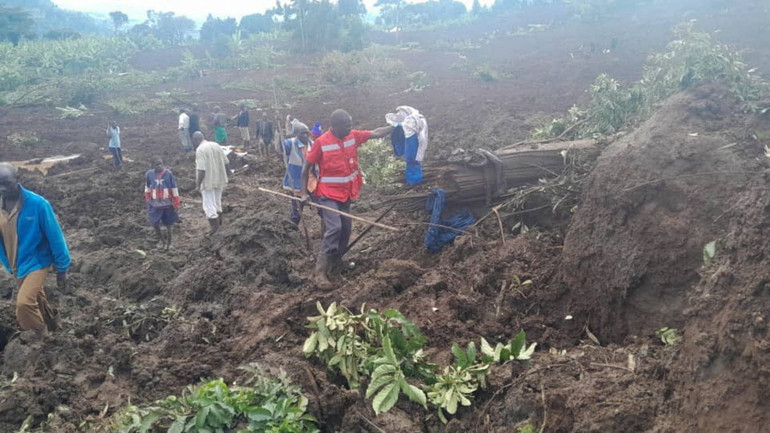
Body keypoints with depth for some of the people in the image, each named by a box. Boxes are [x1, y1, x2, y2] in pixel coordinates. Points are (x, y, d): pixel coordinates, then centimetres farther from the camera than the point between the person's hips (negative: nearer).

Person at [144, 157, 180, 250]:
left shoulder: (168, 173, -12)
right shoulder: (149, 174, -8)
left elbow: (174, 188, -5)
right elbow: (147, 187, 9)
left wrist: (176, 203, -4)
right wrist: (147, 199, 15)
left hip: (167, 203, -1)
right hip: (154, 204, 1)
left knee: (168, 224, 10)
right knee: (155, 223, -1)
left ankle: (168, 242, 27)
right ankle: (160, 239, 24)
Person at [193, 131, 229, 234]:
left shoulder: (200, 150, -17)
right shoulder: (216, 145, 4)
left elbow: (201, 170, -23)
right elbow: (226, 163, 5)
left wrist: (198, 183, -13)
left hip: (208, 182, -7)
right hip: (219, 180, 7)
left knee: (209, 204, 4)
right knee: (217, 201, 23)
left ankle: (214, 226, 7)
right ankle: (219, 220, 36)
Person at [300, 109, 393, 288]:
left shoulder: (353, 136, -2)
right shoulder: (321, 142, -16)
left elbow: (376, 134, 1)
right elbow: (306, 167, -8)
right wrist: (304, 192, -10)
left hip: (346, 194, 7)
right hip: (328, 195, -7)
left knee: (346, 228, 13)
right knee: (334, 228, -19)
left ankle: (336, 260, 35)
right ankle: (321, 271, -14)